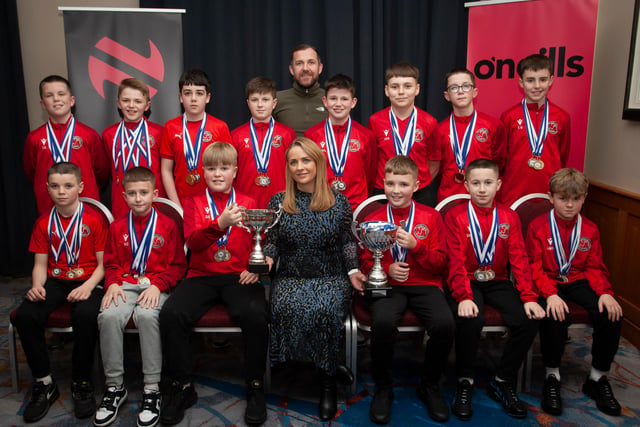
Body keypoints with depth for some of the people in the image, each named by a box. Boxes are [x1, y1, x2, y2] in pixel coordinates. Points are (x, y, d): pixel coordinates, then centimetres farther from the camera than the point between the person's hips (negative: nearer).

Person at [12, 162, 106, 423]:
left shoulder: (94, 221, -3)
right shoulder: (44, 224, 9)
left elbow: (103, 263, -4)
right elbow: (40, 264, 10)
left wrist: (88, 286, -21)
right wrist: (37, 286, -11)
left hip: (87, 281, -4)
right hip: (55, 281, 4)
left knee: (86, 315, -35)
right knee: (25, 316, -25)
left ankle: (81, 383, -12)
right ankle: (44, 383, -6)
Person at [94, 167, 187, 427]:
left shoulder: (168, 225, 4)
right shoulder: (118, 227, 14)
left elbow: (177, 265, 2)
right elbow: (111, 263, 16)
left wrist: (158, 285, -13)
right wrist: (112, 284, -4)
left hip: (156, 285, -3)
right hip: (125, 284, 3)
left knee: (147, 315, -35)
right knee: (109, 315, -28)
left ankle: (152, 389, -23)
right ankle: (114, 386, -12)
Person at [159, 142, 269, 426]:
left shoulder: (248, 203, 13)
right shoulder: (194, 204, 12)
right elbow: (193, 242, -7)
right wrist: (220, 224, -25)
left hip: (239, 277, -1)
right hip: (202, 276, 1)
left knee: (255, 315, -31)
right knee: (171, 313, -26)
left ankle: (255, 387, -10)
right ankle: (181, 387, -4)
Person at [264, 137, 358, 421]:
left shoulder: (339, 202, 7)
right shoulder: (278, 202, 8)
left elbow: (347, 243, 8)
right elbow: (272, 242, 10)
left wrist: (354, 272, -6)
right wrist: (263, 264, -10)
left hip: (331, 278, 0)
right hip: (290, 278, 1)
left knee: (326, 310, -32)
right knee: (287, 308, -33)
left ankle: (328, 381, -10)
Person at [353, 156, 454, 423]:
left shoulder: (431, 217, 9)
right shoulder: (372, 220, 10)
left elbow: (441, 264, 6)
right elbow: (365, 262, 12)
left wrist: (416, 245, -12)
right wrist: (386, 268, -10)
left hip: (424, 284, 1)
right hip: (387, 285, 0)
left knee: (445, 324, -30)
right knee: (383, 321, -34)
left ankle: (429, 386, 1)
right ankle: (383, 388, -5)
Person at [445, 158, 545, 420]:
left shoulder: (509, 217, 7)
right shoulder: (455, 216, -2)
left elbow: (519, 259, 1)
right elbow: (456, 261, -10)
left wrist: (529, 297, -11)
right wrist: (464, 297, -25)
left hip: (498, 282, 3)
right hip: (467, 281, -3)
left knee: (529, 320, -21)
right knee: (470, 320, -32)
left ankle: (503, 382, 0)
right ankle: (464, 382, -8)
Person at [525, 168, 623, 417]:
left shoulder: (590, 230, 10)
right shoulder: (538, 227, -4)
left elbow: (595, 268, 8)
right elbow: (535, 268, -10)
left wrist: (605, 292, -13)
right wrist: (550, 294, -27)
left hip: (578, 282, 4)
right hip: (549, 283, -4)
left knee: (611, 314, -23)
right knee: (556, 316, -35)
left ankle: (598, 378, -2)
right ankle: (552, 376, -12)